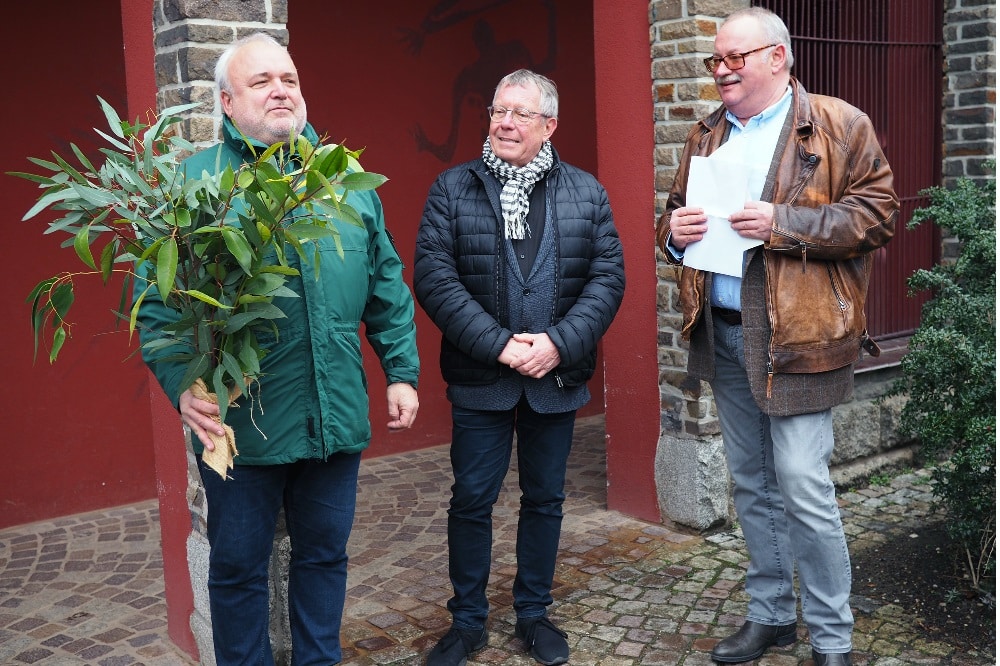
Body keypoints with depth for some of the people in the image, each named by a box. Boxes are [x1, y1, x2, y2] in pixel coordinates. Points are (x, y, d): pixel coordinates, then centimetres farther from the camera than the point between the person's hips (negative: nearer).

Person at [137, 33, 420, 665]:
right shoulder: (193, 180, -4)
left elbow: (387, 288, 11)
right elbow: (157, 299, -8)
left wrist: (402, 371, 7)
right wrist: (183, 383, -22)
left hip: (337, 417, 4)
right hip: (239, 421, -3)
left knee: (325, 554, 18)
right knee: (238, 566, 12)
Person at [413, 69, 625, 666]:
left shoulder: (587, 193, 4)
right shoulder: (452, 189, -1)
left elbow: (608, 277, -2)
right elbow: (434, 277, -9)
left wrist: (559, 343, -15)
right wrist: (497, 344, -18)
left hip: (558, 377, 2)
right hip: (480, 380, -1)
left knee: (545, 499, 13)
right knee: (471, 501, 6)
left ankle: (534, 614, 30)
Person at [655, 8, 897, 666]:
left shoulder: (840, 127, -2)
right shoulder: (706, 136, 15)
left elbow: (877, 213, -10)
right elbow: (675, 213, 22)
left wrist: (783, 224, -20)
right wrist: (676, 230, -2)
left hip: (797, 336, -6)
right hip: (725, 337, 6)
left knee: (803, 488, -7)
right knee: (752, 485, 14)